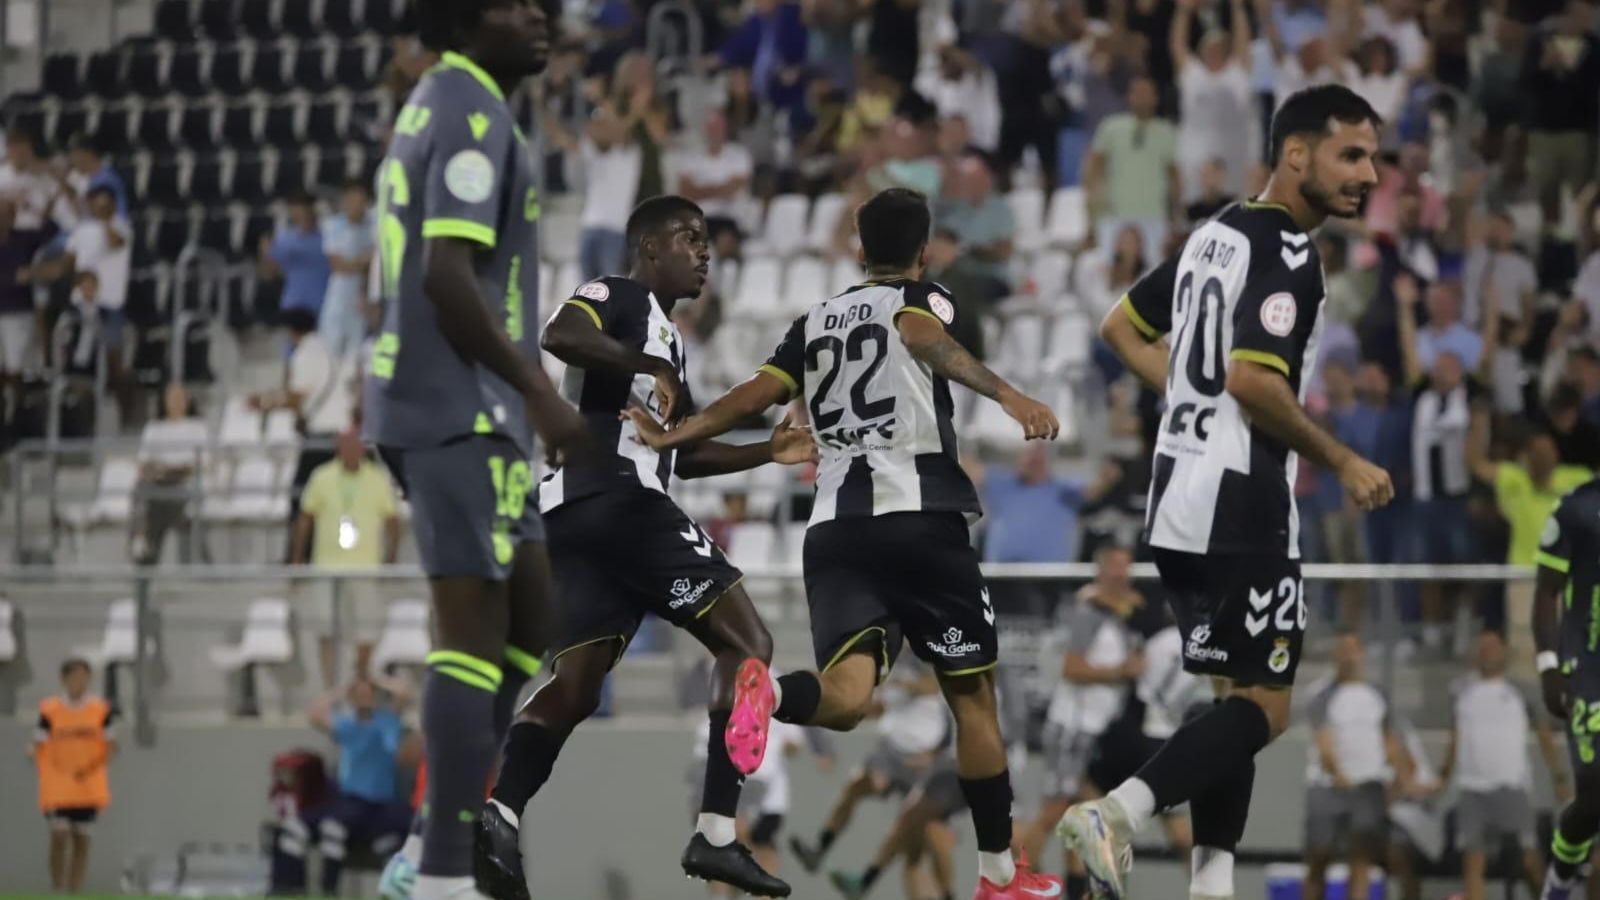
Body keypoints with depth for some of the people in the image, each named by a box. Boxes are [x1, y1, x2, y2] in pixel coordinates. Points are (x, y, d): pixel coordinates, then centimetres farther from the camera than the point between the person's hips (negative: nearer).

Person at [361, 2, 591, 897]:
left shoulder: (433, 109, 20)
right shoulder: (473, 114, -12)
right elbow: (448, 276, -22)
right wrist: (540, 390, -20)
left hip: (451, 414, 10)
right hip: (462, 414, -10)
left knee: (532, 615, 14)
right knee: (475, 628, -9)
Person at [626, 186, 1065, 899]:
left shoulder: (814, 324, 21)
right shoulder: (921, 299, 7)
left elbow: (754, 396, 14)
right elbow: (926, 339, -16)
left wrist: (669, 439, 23)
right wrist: (1007, 395, -32)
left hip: (832, 528, 4)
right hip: (918, 516, -4)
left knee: (844, 698, -11)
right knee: (971, 695, 9)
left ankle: (764, 693, -46)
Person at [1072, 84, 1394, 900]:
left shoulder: (1213, 236, 14)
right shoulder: (1287, 254, -13)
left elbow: (1121, 327, 24)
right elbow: (1252, 377, -24)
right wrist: (1341, 462, -14)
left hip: (1177, 501, 9)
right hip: (1241, 507, -9)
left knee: (1236, 696, 14)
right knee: (1263, 708, -6)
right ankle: (1118, 812, -23)